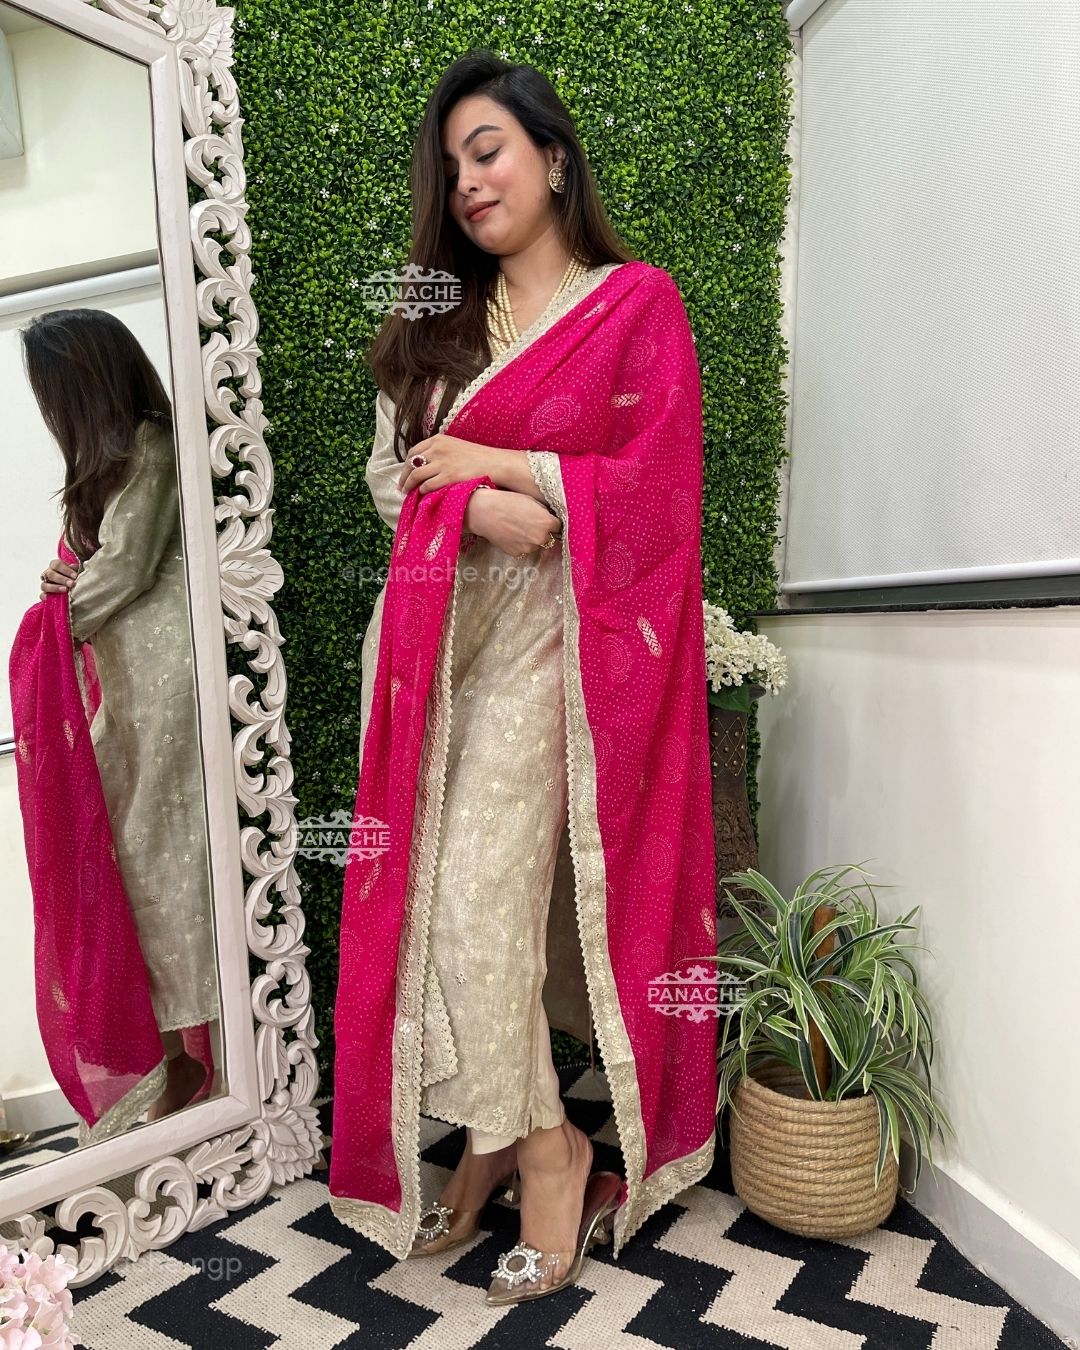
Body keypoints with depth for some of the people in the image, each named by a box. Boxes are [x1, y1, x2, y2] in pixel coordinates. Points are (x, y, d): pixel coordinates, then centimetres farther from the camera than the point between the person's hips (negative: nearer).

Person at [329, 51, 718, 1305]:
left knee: (481, 895, -10)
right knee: (431, 892, 2)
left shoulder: (635, 303, 4)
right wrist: (476, 508, -10)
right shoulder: (436, 325, 19)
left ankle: (518, 1138, 13)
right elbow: (387, 474, 11)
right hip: (432, 628, 5)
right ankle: (532, 1142, 18)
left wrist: (494, 462, -6)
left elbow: (657, 483, -5)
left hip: (544, 637, -5)